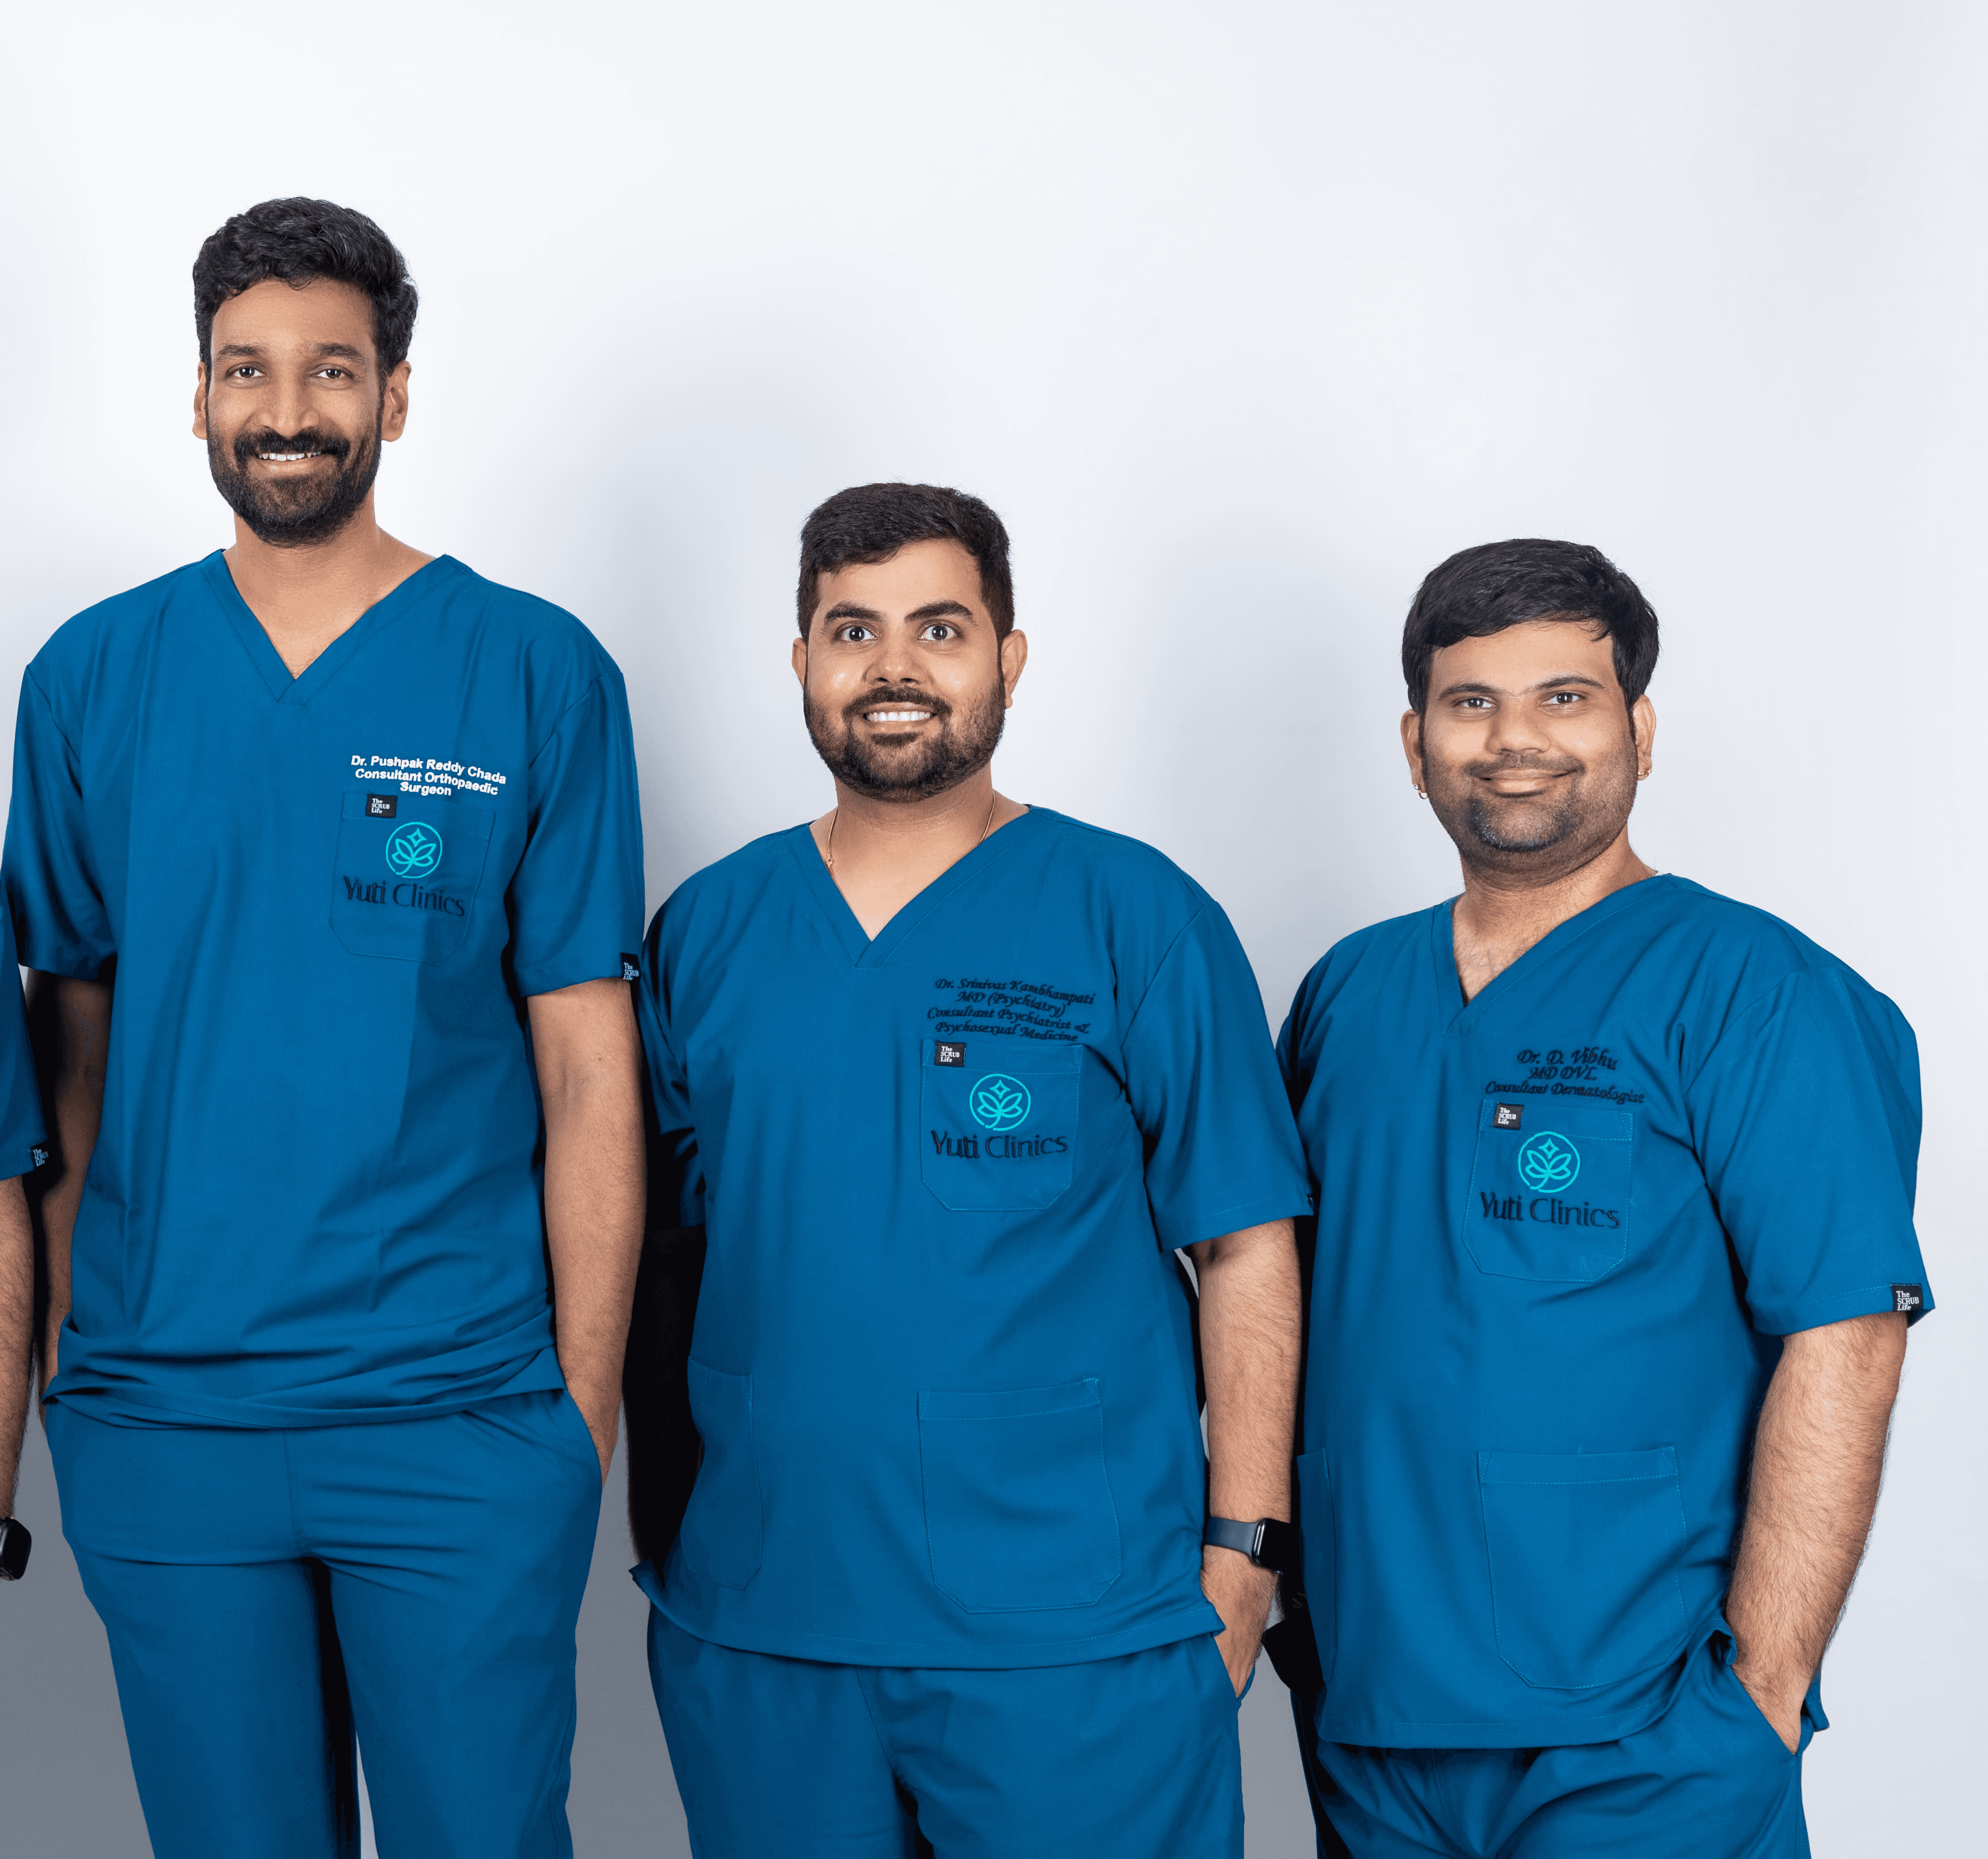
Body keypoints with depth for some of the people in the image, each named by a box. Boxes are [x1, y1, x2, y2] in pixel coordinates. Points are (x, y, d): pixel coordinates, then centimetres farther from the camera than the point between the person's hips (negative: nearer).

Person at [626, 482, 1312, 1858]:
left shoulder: (1140, 919, -2)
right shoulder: (707, 930, 8)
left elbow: (1248, 1251, -4)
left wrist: (1241, 1550, -8)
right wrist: (653, 1521, 8)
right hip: (753, 1624, 3)